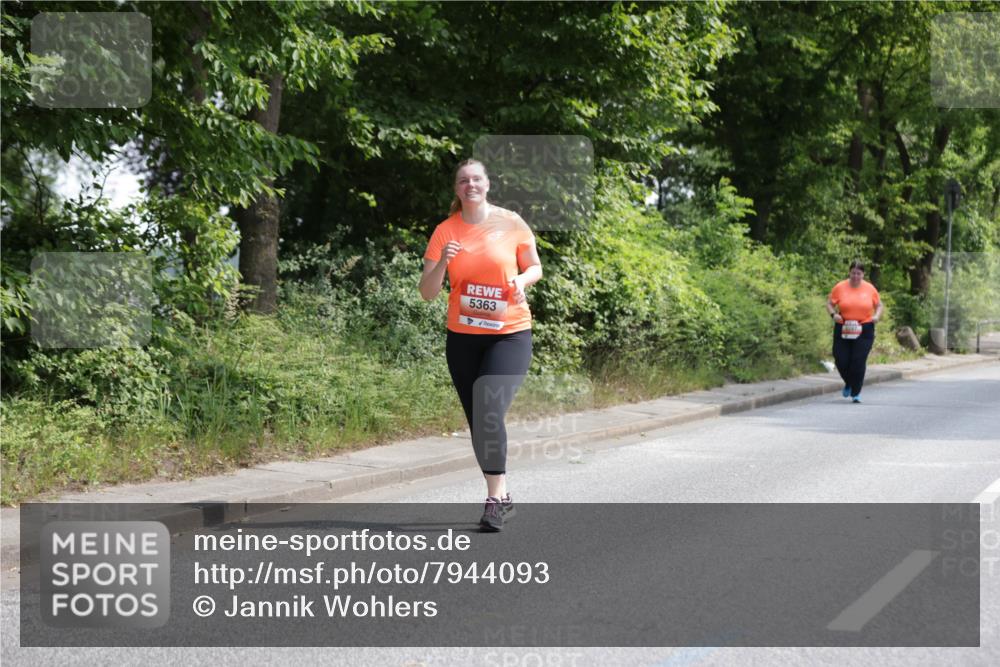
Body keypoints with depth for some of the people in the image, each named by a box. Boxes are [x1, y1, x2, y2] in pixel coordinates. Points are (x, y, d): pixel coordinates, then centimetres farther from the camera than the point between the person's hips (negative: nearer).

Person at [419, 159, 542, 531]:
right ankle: (502, 498, 22)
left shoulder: (510, 223, -3)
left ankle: (494, 497, -13)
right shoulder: (445, 232, 1)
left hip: (509, 334, -3)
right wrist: (442, 263, -19)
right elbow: (427, 292, 0)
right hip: (462, 337, 3)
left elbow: (535, 267, 9)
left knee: (489, 411, -20)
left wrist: (522, 280, -13)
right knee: (477, 419, 8)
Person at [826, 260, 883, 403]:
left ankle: (856, 393, 7)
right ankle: (849, 383, 31)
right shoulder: (839, 287, 1)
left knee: (858, 362, -7)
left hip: (864, 331, -1)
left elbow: (879, 305, 14)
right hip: (843, 330, 1)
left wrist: (877, 316, -6)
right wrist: (833, 314, -12)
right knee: (841, 361, -1)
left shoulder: (870, 288, 3)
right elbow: (829, 303, 7)